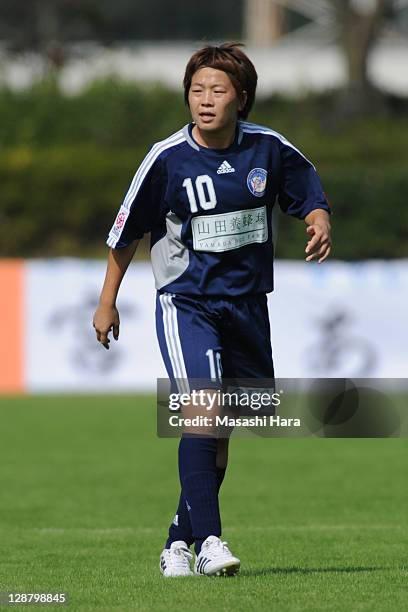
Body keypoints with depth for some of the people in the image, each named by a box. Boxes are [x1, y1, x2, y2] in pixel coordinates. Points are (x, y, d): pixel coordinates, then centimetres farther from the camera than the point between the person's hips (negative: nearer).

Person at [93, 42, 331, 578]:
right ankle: (208, 542, -25)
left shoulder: (269, 149, -5)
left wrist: (319, 225, -12)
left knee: (223, 432, 9)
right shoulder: (168, 158, -11)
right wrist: (107, 302, 8)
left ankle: (179, 542, 24)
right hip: (185, 302, -4)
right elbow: (127, 232, 2)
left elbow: (310, 198, 11)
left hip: (247, 304, 4)